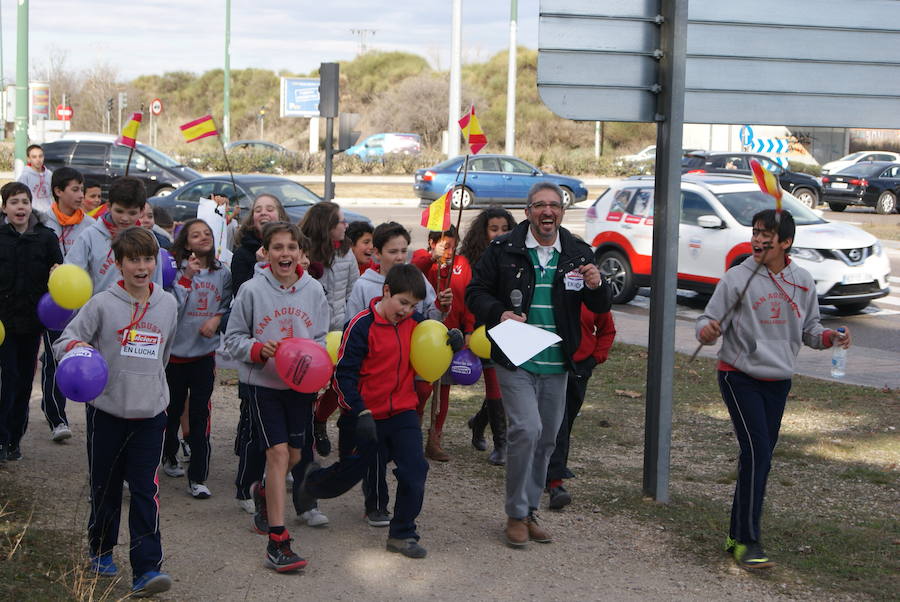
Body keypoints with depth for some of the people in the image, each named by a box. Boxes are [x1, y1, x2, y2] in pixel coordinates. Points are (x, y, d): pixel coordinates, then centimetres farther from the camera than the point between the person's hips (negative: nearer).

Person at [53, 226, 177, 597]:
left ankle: (147, 569, -8)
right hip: (106, 411, -1)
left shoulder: (167, 304, 6)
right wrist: (76, 348, -25)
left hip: (151, 413, 1)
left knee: (145, 489, -5)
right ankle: (101, 550, 33)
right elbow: (64, 340, -4)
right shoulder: (103, 304, -5)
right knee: (105, 486, 11)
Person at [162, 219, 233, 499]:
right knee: (173, 409, 14)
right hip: (176, 350, -1)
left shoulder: (222, 273, 2)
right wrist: (187, 277, -23)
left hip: (205, 352, 2)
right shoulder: (177, 270, -9)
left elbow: (229, 305, 11)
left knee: (200, 413, -3)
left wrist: (217, 319, -9)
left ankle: (197, 478, -1)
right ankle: (169, 457, 39)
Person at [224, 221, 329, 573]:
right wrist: (258, 349, -20)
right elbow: (233, 338, -1)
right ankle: (277, 543, -11)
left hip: (301, 384, 4)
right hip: (264, 384, -4)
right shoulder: (252, 290, -9)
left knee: (295, 455, 14)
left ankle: (266, 493, 47)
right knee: (278, 454, -13)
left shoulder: (314, 290, -1)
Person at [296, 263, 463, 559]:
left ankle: (402, 534, 7)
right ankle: (302, 486, 43)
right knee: (349, 473, 12)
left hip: (402, 413, 4)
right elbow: (344, 373, -17)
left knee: (414, 471, -9)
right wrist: (360, 413, -23)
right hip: (364, 416, -4)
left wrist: (452, 338, -4)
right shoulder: (361, 326, -17)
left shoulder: (414, 322, 0)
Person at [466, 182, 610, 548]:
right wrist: (499, 314, -16)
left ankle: (529, 511, 26)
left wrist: (597, 287, -15)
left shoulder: (578, 254, 5)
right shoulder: (503, 250, -3)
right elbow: (475, 292, 3)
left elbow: (601, 308, 8)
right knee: (526, 430, -17)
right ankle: (516, 515, -2)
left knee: (546, 439, 11)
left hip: (556, 366, 4)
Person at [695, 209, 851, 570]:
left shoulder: (802, 282, 4)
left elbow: (808, 329, 13)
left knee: (761, 456, 10)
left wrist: (830, 337, -7)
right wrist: (706, 331, -30)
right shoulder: (738, 278, -9)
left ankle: (737, 533, 21)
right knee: (756, 451, -15)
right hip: (740, 377, -5)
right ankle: (747, 541, -10)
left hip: (779, 381, 5)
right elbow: (710, 321, -8)